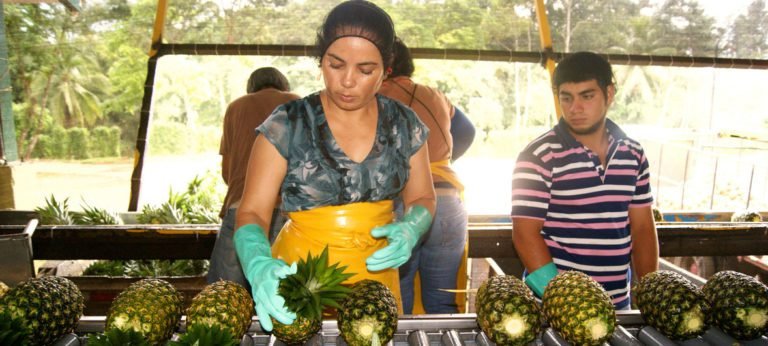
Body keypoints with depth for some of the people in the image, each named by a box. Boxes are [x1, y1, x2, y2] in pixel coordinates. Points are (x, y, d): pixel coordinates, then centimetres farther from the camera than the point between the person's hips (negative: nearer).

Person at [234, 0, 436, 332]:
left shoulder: (404, 125, -3)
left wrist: (409, 230, -14)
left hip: (375, 276, 3)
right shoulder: (286, 125, -12)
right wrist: (260, 267, -31)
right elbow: (252, 213, -11)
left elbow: (422, 198, 8)